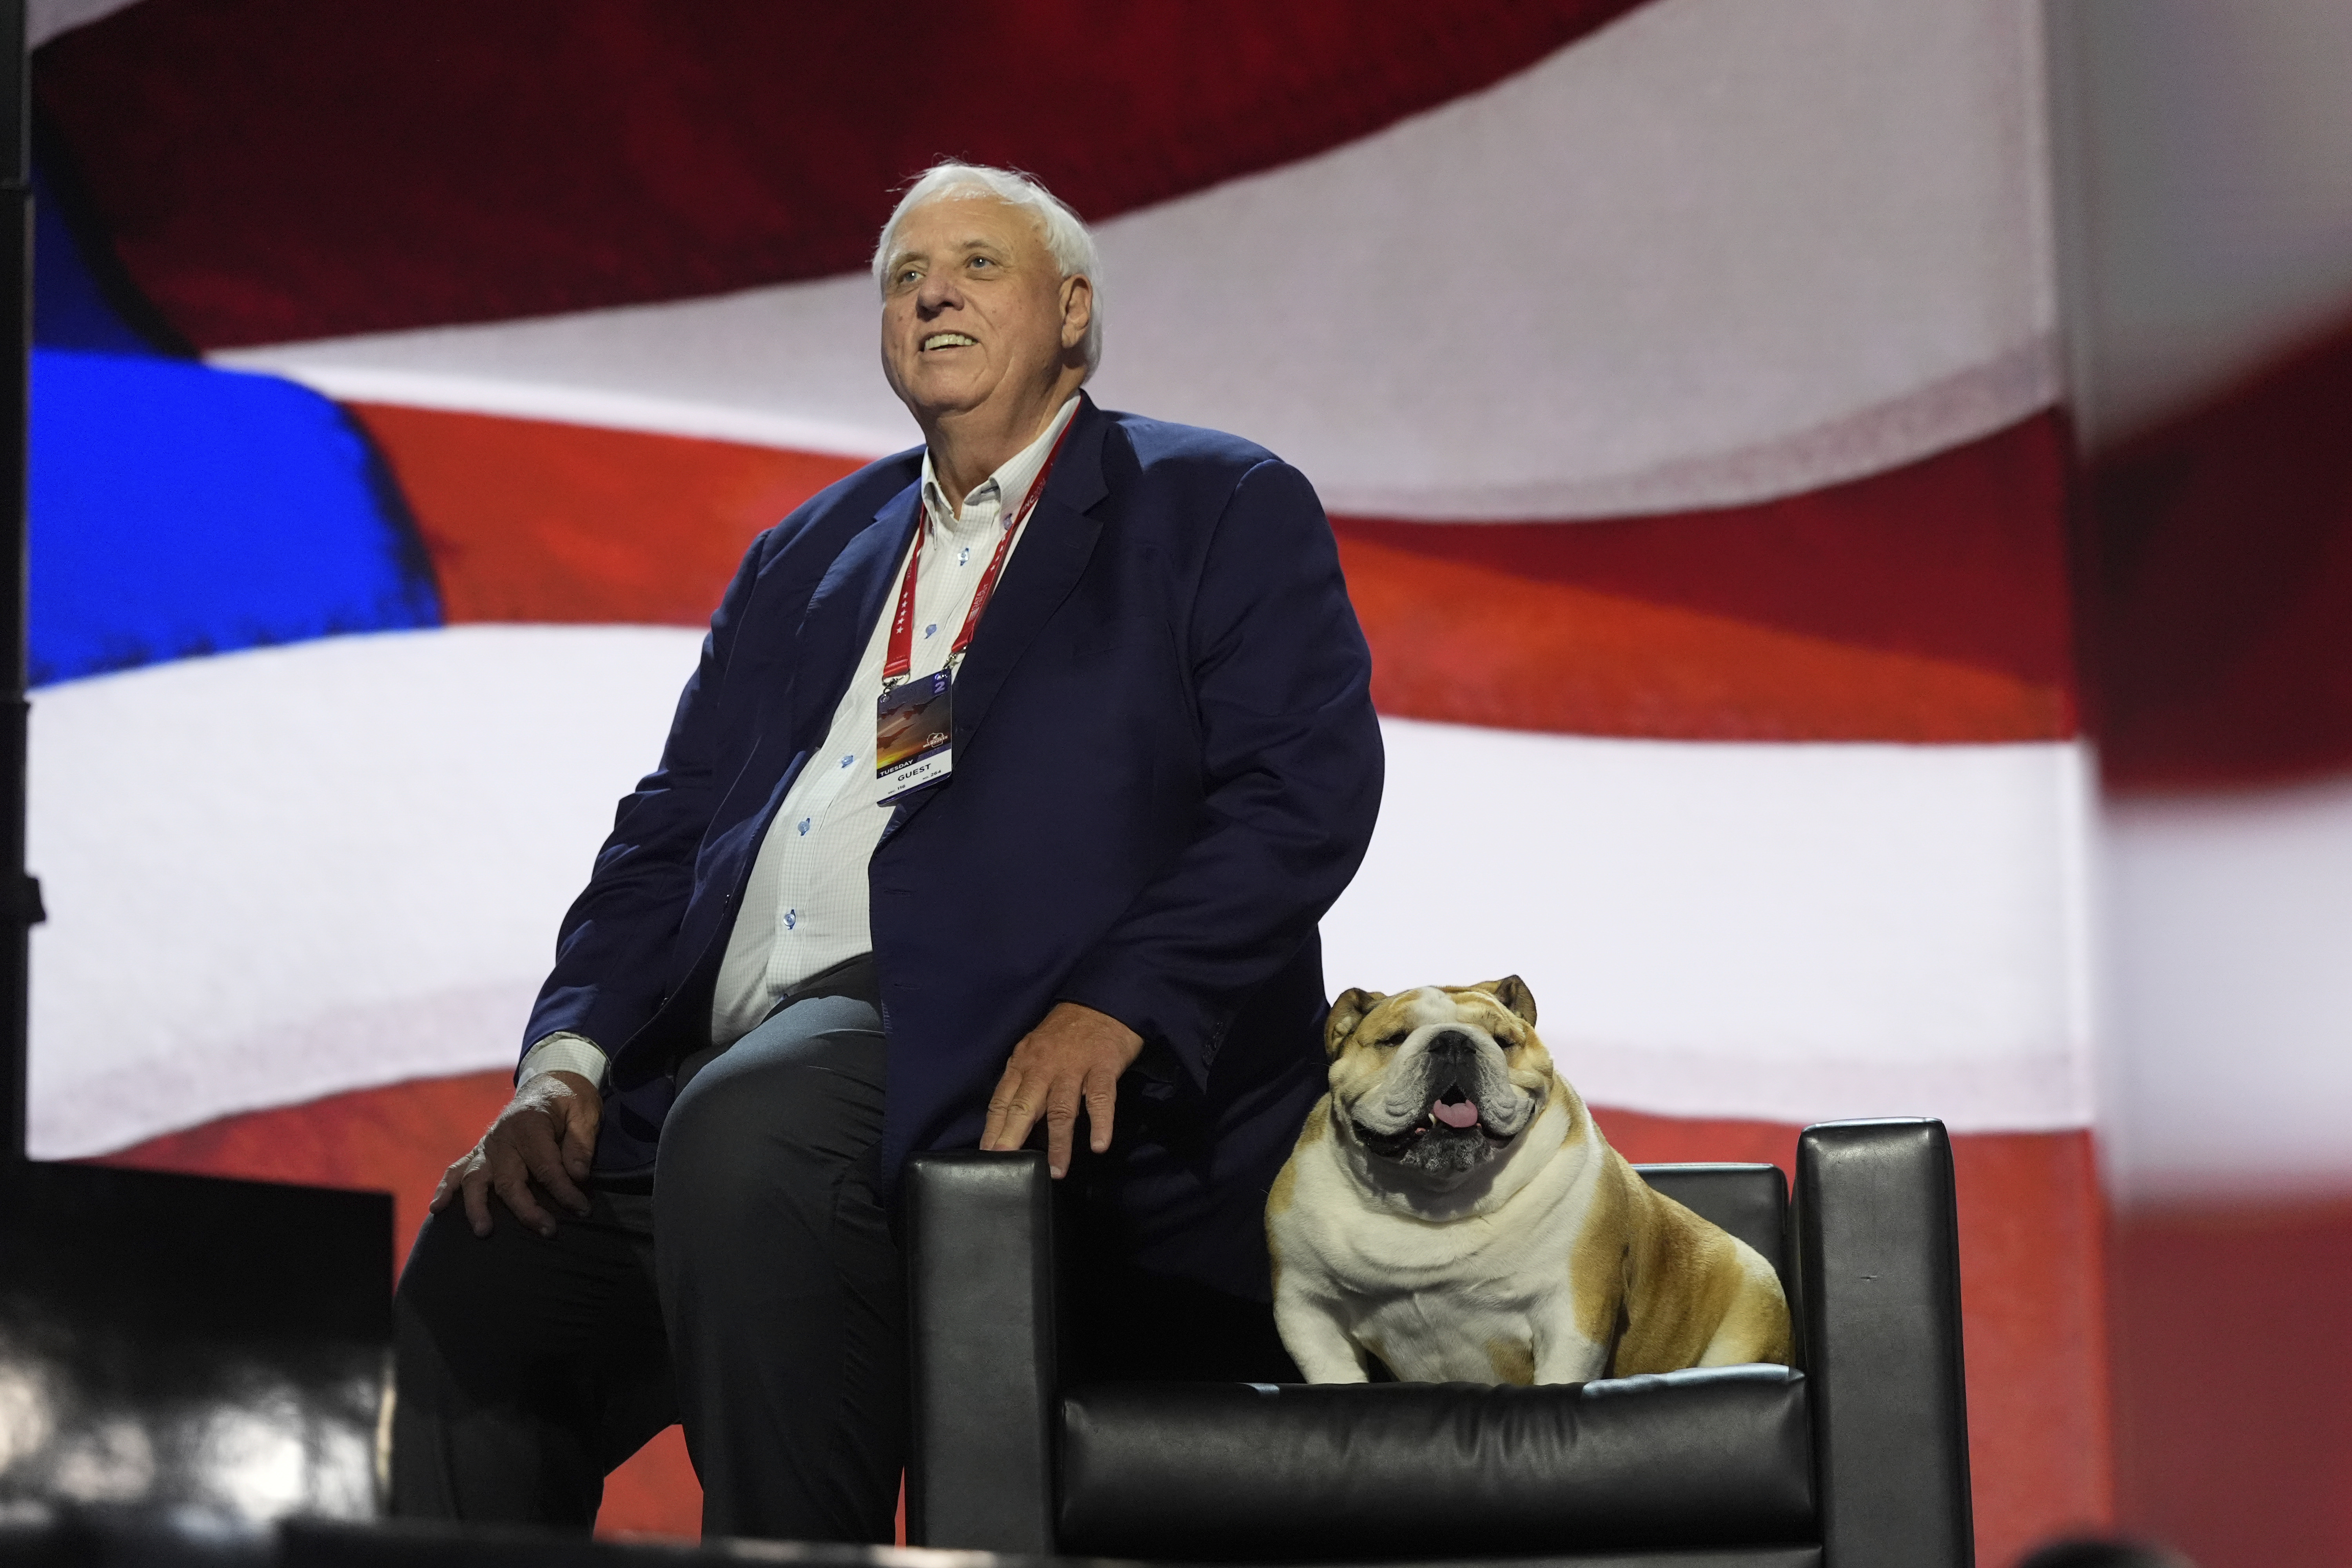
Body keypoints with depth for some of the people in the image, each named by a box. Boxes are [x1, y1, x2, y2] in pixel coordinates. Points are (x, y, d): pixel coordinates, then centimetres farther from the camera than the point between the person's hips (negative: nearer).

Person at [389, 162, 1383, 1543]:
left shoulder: (1221, 512, 11)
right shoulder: (802, 561, 28)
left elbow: (1307, 788, -3)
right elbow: (669, 833, 22)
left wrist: (1114, 1009, -19)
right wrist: (567, 1063, 2)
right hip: (735, 1057, 6)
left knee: (748, 1134, -35)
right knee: (468, 1286, -15)